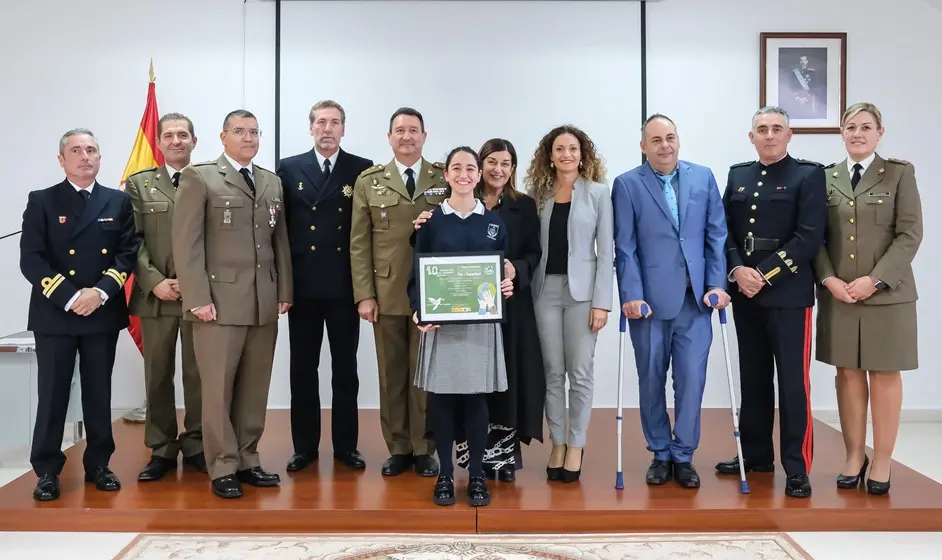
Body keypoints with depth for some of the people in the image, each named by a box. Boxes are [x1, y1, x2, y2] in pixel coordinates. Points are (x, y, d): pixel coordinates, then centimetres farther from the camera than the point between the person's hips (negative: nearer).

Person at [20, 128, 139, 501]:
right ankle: (47, 470, 12)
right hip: (53, 314, -2)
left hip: (103, 313, 2)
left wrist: (100, 292, -13)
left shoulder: (118, 201, 9)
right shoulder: (41, 202, 3)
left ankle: (98, 465, 19)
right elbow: (31, 260, -5)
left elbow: (128, 253, 1)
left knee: (99, 393, 8)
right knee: (52, 395, 2)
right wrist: (69, 298, -15)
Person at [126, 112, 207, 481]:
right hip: (155, 295, 1)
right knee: (158, 376, 7)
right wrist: (155, 282, -11)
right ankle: (161, 450, 17)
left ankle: (194, 445, 18)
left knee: (198, 375, 6)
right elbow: (133, 241, 2)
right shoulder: (139, 184, 9)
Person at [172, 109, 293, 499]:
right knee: (219, 389, 0)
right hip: (220, 301, -5)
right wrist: (198, 298, -13)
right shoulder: (199, 177, 1)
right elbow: (187, 243, -6)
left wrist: (284, 292, 9)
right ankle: (223, 468, 10)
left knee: (255, 388, 8)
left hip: (264, 303, 5)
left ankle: (247, 460, 19)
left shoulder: (273, 183, 17)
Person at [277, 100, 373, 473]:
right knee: (303, 367, 8)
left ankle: (345, 444, 19)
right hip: (303, 283, 1)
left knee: (345, 367, 7)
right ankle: (305, 445, 19)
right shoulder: (289, 169, 6)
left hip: (345, 284, -1)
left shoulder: (362, 170, 2)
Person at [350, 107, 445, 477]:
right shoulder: (369, 181, 6)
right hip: (386, 293, 1)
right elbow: (359, 242, 3)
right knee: (392, 374, 7)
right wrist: (364, 294, -4)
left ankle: (423, 450, 17)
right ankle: (398, 449, 18)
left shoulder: (445, 178, 5)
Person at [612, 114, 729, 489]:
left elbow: (717, 235, 7)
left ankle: (683, 455, 15)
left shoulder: (703, 176, 8)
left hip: (695, 298, 2)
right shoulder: (627, 185, 0)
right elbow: (625, 247, -4)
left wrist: (717, 284, -1)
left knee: (692, 378, 0)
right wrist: (631, 295, -11)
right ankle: (660, 454, 23)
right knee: (651, 380, 8)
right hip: (649, 299, -1)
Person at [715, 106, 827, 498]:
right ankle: (755, 454, 24)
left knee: (793, 382, -2)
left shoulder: (809, 174, -1)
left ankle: (797, 468, 6)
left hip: (788, 294, -5)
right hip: (745, 293, 5)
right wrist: (738, 270, -8)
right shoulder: (738, 175, 14)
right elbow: (726, 230, 10)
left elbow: (810, 237, -10)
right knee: (753, 378, 12)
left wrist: (764, 274, -15)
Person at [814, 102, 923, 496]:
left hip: (886, 292, -2)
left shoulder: (899, 173, 0)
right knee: (848, 374, 7)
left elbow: (910, 234, -5)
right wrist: (828, 278, -9)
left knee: (884, 374, 5)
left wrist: (874, 279, -14)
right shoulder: (825, 178, 6)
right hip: (838, 293, 2)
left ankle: (882, 461, 15)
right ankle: (854, 456, 18)